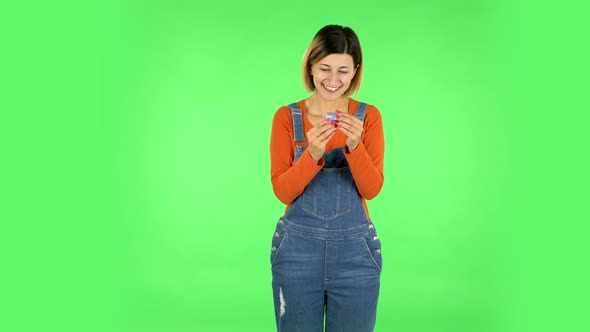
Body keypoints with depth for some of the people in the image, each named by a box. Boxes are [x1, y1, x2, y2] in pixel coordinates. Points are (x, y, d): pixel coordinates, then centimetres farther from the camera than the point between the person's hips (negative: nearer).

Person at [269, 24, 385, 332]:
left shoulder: (368, 116, -1)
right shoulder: (286, 117, -2)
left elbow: (371, 189, -8)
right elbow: (282, 191, -8)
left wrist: (354, 146, -25)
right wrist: (312, 154, -25)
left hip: (355, 249, 1)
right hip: (297, 248, 0)